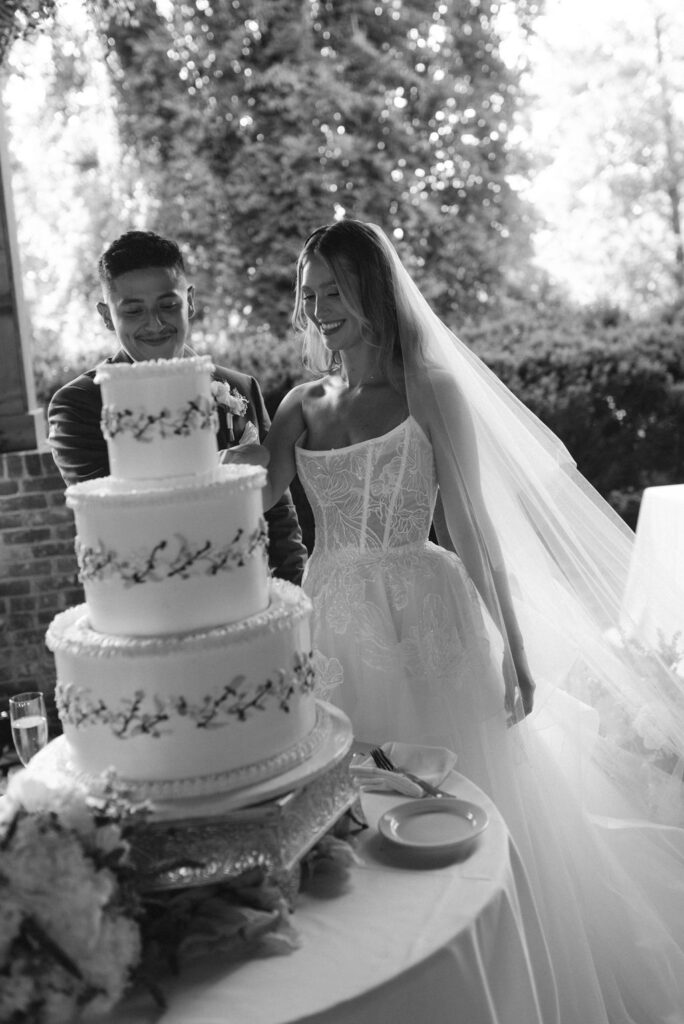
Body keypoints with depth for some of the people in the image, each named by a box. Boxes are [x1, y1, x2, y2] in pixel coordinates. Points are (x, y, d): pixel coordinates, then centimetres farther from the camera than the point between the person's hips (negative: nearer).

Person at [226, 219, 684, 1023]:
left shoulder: (432, 392, -4)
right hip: (336, 625, 4)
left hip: (422, 623, -3)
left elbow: (473, 528, -4)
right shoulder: (304, 405, 7)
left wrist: (516, 646, -5)